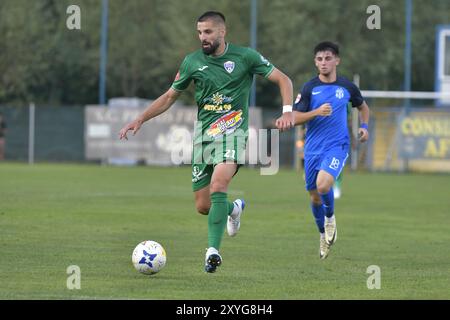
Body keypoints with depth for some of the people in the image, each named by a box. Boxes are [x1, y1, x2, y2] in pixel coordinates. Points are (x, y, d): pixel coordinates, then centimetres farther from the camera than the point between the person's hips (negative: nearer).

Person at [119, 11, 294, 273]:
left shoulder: (245, 56, -3)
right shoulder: (193, 62, 6)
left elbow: (283, 80, 1)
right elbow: (170, 96, 16)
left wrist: (288, 111, -16)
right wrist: (140, 120, 6)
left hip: (232, 131, -4)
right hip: (203, 134, 4)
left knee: (218, 186, -29)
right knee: (203, 206, 5)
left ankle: (213, 250, -28)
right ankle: (234, 208, 40)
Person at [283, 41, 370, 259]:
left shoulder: (347, 87, 2)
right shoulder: (309, 88, -1)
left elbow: (362, 106, 22)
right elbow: (295, 118, -5)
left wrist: (364, 126, 5)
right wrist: (317, 112, -20)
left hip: (337, 145, -2)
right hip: (313, 148, 2)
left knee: (323, 185, -27)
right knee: (314, 196, 9)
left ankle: (330, 218, 4)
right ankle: (324, 235, 33)